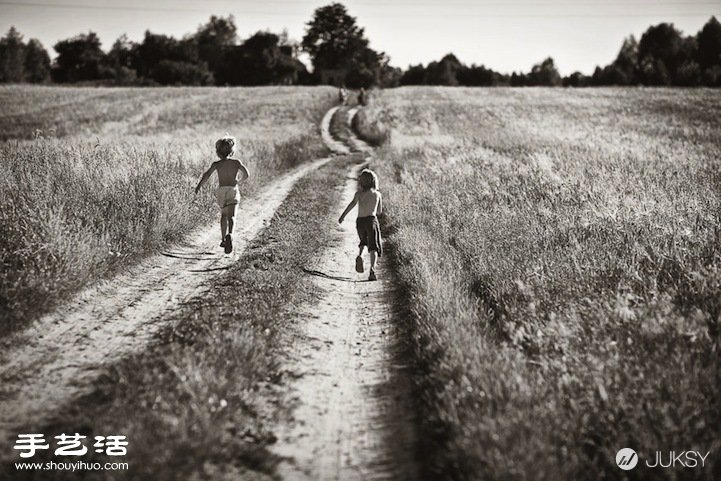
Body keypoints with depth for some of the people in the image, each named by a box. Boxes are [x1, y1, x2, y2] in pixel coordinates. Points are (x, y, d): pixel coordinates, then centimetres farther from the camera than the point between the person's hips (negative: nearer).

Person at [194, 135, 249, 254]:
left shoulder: (216, 164, 3)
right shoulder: (236, 162, 6)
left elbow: (207, 175, -10)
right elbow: (246, 174, 2)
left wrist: (199, 186, -6)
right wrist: (239, 180, 21)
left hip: (221, 190, 2)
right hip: (233, 190, -2)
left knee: (224, 215, 23)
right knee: (231, 216, -13)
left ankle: (223, 239, 28)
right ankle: (229, 234, -42)